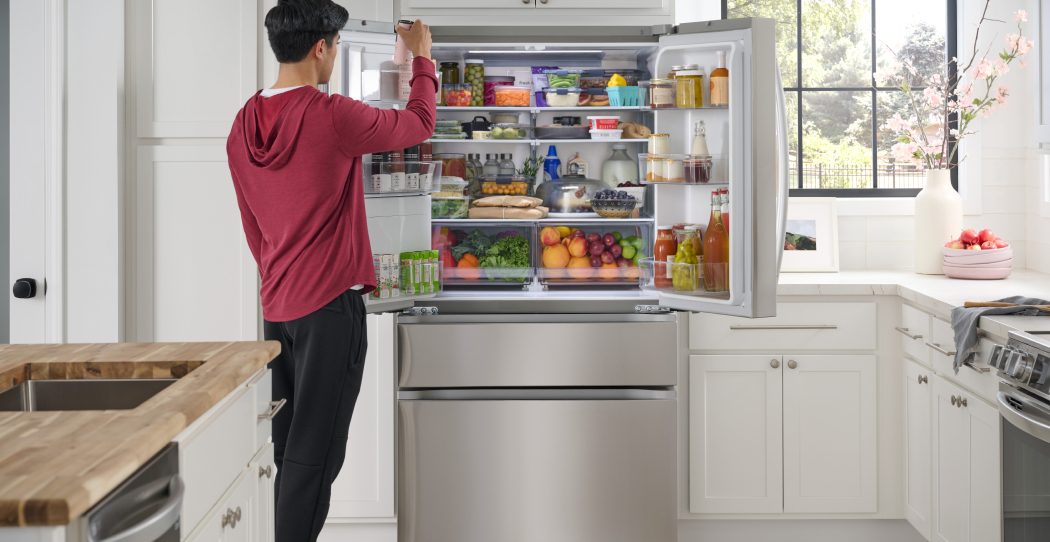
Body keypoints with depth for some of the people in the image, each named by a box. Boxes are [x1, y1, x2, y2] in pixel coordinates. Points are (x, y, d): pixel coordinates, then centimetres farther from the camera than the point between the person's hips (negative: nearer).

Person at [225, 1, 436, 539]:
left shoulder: (243, 127, 8)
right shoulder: (333, 116, -15)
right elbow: (419, 123, 2)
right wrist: (422, 56, 17)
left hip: (276, 305, 8)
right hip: (329, 301, -8)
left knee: (286, 447, 14)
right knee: (314, 452, -2)